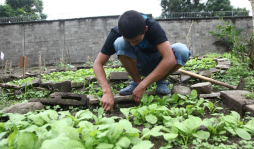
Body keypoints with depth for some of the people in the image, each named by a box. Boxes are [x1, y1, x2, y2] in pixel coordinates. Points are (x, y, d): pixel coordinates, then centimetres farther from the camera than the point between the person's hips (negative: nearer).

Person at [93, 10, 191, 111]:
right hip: (139, 65, 1)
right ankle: (136, 81, -12)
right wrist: (107, 92, -40)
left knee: (182, 50, -32)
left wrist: (142, 86, -42)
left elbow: (170, 59, -41)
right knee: (119, 43, -29)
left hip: (157, 64, -1)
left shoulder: (153, 27, -31)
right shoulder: (116, 33, -24)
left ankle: (161, 81, -7)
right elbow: (98, 64, -24)